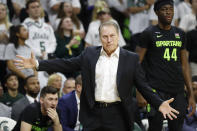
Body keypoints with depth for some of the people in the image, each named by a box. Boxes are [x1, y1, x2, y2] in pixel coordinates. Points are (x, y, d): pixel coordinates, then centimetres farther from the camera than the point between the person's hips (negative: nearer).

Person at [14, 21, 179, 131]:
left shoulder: (131, 59, 1)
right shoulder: (90, 54, 6)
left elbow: (143, 87, 2)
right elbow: (66, 64, 7)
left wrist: (159, 104, -11)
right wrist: (37, 64, -1)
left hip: (118, 116, -2)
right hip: (93, 114, 2)